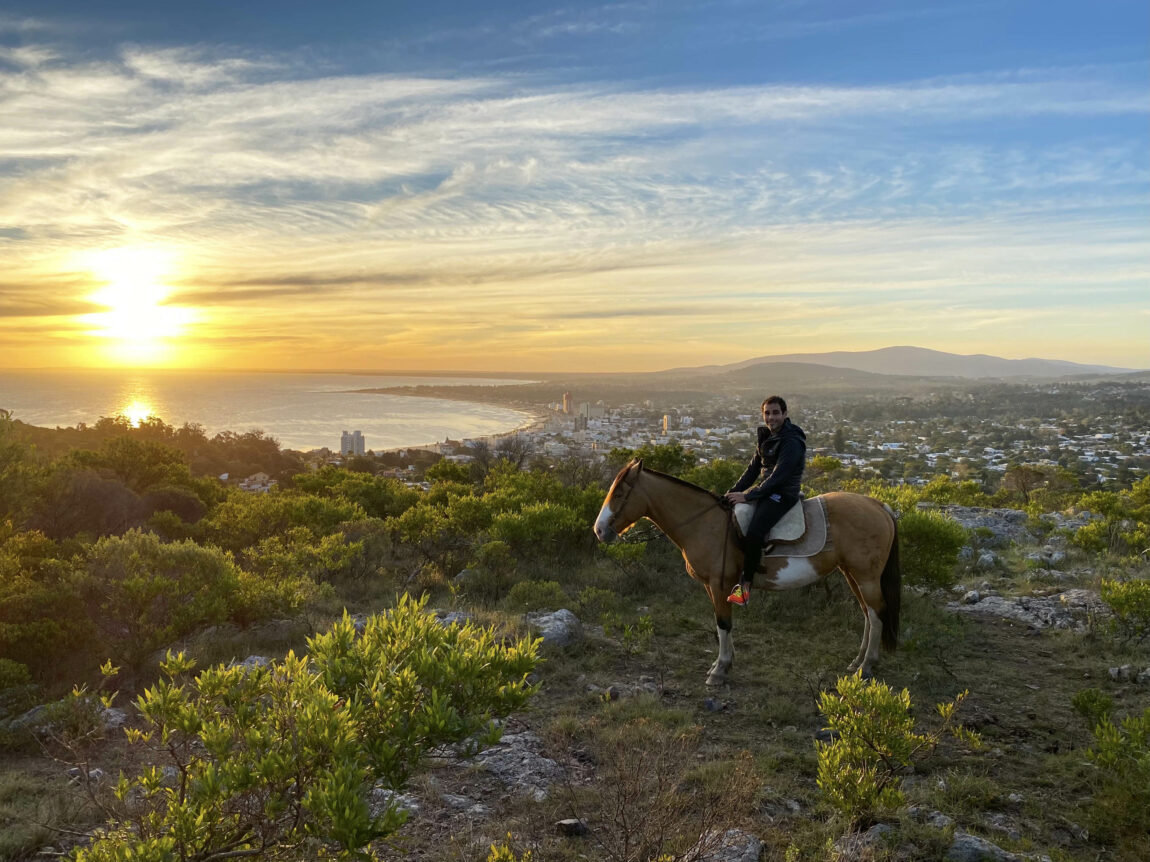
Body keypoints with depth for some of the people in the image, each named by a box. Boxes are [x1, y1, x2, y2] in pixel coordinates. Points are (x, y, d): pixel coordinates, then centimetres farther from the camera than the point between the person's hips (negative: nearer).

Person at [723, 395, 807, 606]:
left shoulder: (792, 442, -17)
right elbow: (753, 469, 15)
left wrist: (747, 495, -22)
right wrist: (733, 492, 5)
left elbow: (777, 477, -22)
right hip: (765, 490, 10)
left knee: (753, 533, -29)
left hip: (783, 494, -10)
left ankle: (745, 588, -23)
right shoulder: (765, 437, 11)